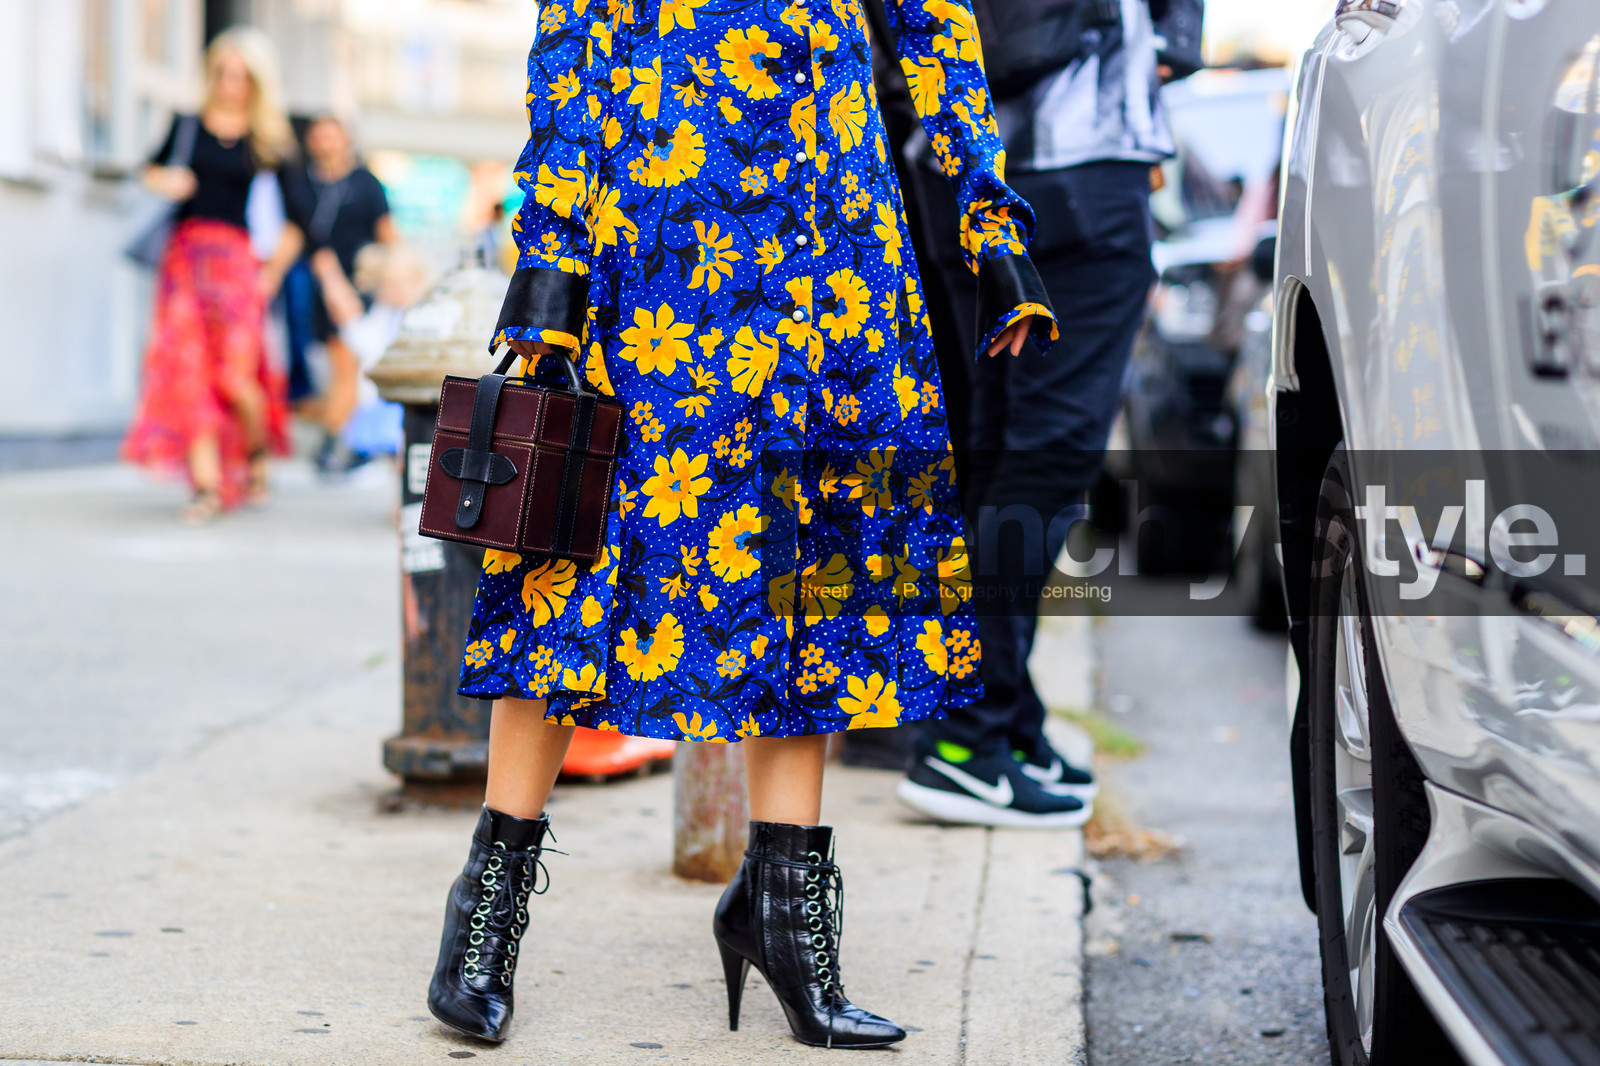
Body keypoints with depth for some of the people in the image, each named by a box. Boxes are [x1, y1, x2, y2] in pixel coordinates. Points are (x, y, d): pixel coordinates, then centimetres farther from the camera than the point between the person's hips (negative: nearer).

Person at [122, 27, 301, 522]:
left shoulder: (269, 142, 5)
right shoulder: (187, 126, 11)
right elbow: (153, 170, 25)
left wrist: (273, 272, -2)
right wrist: (163, 180, 2)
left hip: (237, 262, -2)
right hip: (185, 255, 2)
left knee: (236, 377, -9)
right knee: (189, 370, -6)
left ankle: (257, 457, 20)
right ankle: (207, 483, -2)